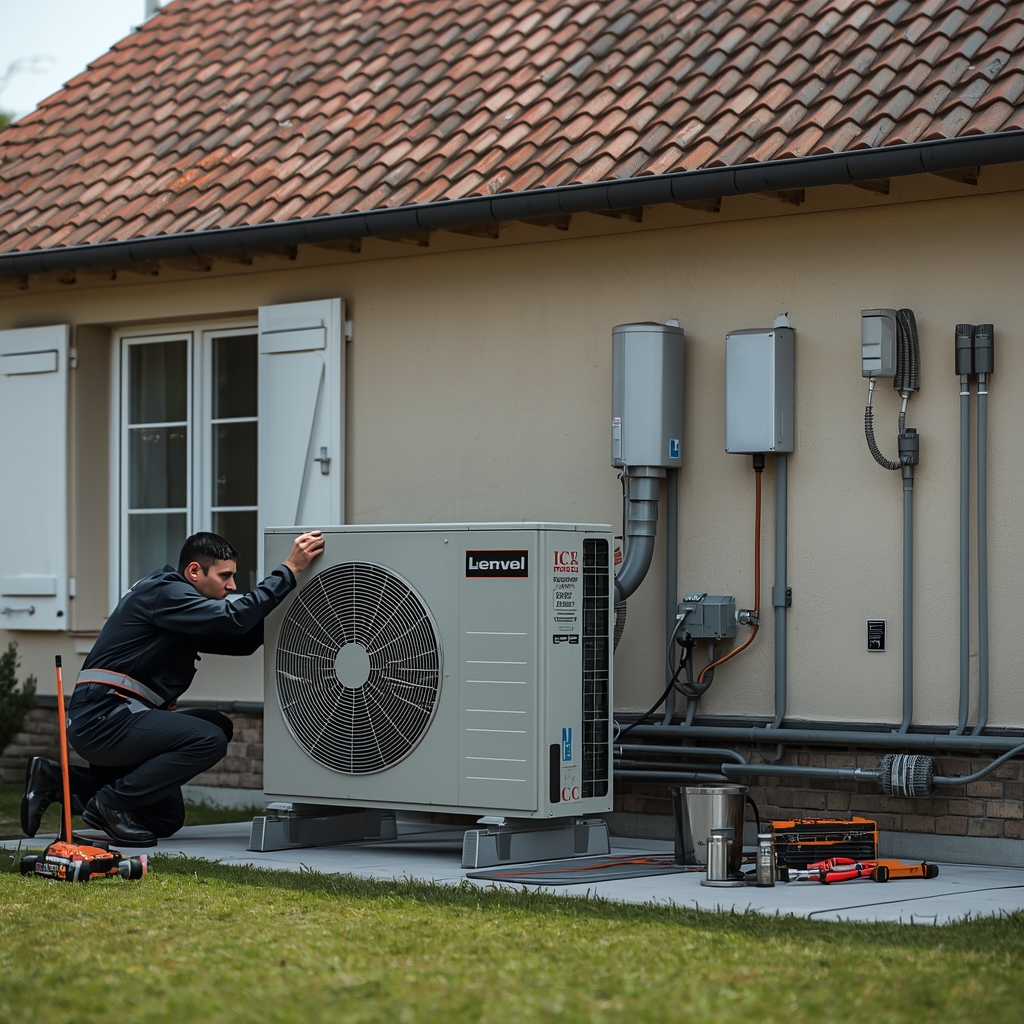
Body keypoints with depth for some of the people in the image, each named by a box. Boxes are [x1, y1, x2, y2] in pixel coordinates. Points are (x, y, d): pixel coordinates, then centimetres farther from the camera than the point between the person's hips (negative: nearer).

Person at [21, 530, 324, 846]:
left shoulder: (178, 601, 19)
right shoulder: (165, 593, -12)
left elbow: (242, 641, 17)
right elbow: (233, 618, -24)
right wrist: (289, 570, -22)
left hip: (115, 720, 11)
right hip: (103, 716, -11)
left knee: (166, 821, 16)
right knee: (209, 739, -24)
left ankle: (56, 780, 14)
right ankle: (111, 802, -12)